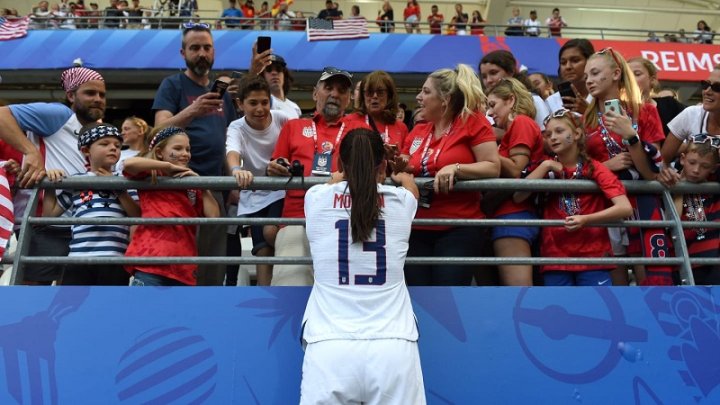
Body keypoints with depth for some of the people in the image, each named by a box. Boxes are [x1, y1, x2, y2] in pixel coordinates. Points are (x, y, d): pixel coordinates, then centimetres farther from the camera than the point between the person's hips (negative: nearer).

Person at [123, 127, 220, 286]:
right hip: (151, 260, -5)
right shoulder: (150, 177, 8)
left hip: (184, 265, 6)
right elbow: (129, 164, -15)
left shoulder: (191, 185, 20)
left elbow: (213, 215, 8)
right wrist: (169, 166, -7)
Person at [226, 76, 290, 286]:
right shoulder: (236, 128, -13)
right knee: (262, 249, 2)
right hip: (254, 195, 1)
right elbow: (233, 152, -34)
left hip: (281, 190, -1)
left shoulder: (281, 119, -11)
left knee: (271, 232, -24)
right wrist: (237, 169, -56)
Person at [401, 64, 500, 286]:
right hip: (418, 229, 6)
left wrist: (455, 168, -23)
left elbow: (493, 167, -10)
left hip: (458, 230, -5)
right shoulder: (417, 131, 13)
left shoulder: (473, 122, -3)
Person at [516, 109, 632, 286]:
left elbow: (625, 208, -14)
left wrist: (585, 220, -25)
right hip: (555, 258, 3)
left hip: (593, 257, -2)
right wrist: (545, 166, -10)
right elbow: (518, 196, -9)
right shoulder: (547, 170, 9)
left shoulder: (595, 168, -1)